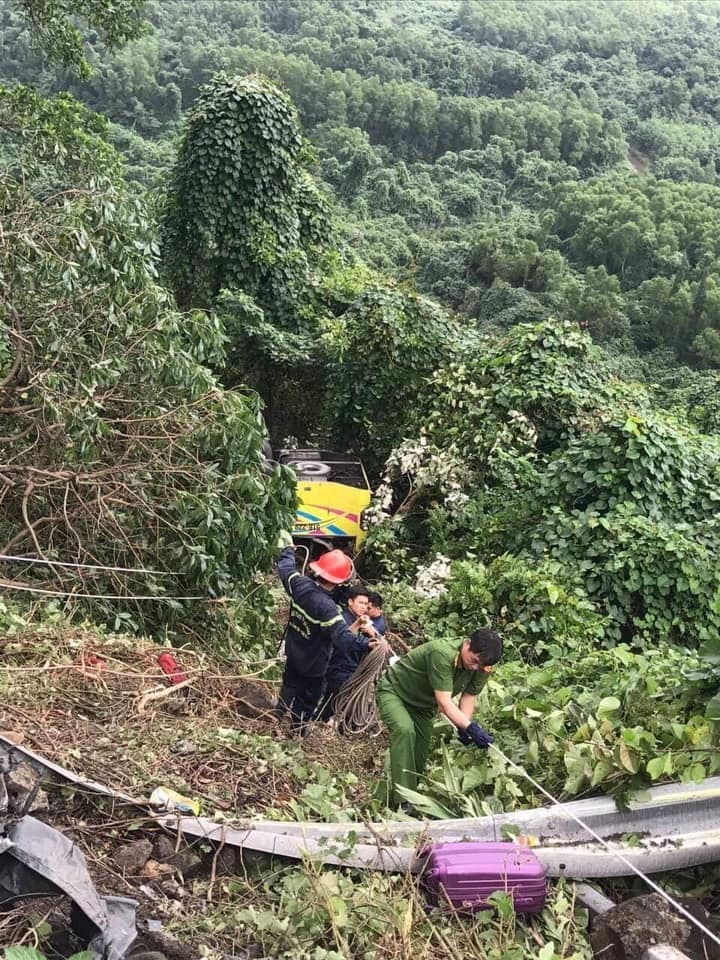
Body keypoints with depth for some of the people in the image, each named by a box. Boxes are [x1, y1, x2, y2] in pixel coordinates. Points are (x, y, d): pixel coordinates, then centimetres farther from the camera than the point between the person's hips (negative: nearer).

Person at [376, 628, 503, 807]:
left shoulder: (481, 665, -16)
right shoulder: (442, 654, -39)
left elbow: (469, 695, -7)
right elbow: (444, 702, -38)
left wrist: (464, 727, -22)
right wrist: (470, 727, -45)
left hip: (423, 705, 7)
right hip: (392, 691, -7)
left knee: (420, 757, 5)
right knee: (405, 730, -32)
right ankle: (404, 802, -30)